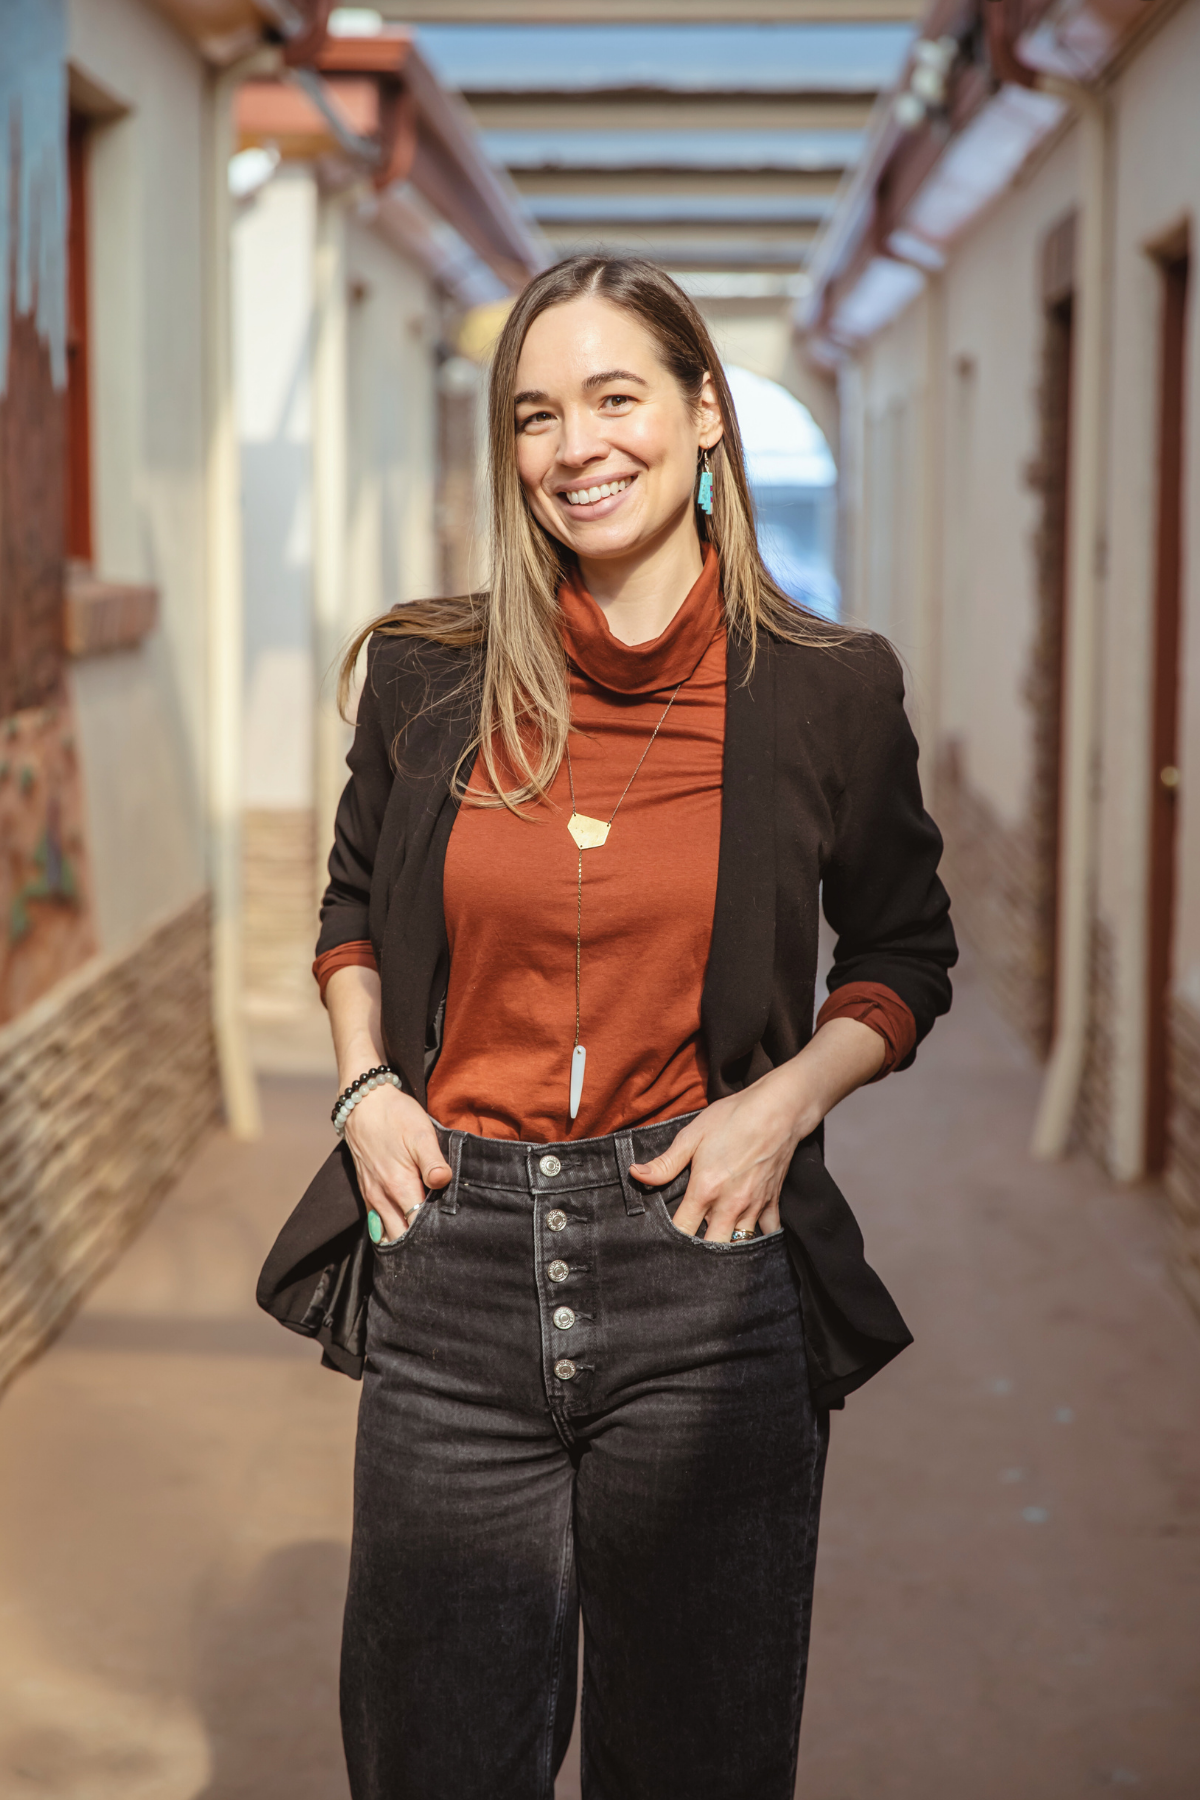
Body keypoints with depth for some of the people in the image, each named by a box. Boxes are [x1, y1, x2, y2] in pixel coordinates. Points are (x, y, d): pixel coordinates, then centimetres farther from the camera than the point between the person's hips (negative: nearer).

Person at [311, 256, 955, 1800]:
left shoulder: (828, 692, -1)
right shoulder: (426, 677, 3)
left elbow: (904, 953, 10)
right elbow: (354, 907, 19)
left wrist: (785, 1100, -7)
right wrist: (365, 1087, 2)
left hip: (705, 1268, -1)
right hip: (454, 1265, 2)